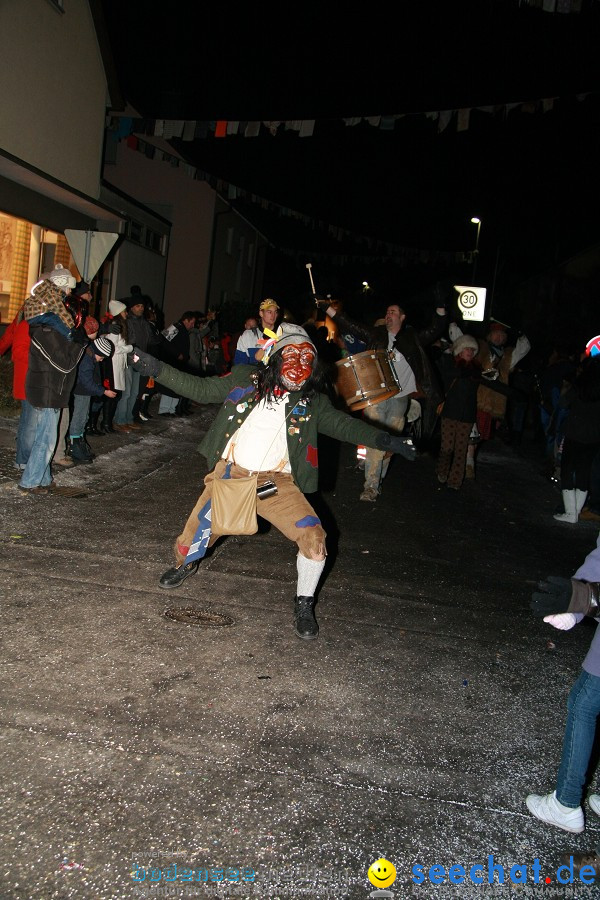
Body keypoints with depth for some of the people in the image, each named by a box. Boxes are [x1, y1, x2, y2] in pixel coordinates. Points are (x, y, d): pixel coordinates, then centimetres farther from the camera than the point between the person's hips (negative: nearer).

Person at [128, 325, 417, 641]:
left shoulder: (312, 402, 4)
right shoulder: (245, 380, 0)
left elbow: (344, 424, 1)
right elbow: (200, 389, 3)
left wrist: (385, 439, -11)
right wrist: (156, 368, -3)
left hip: (276, 483, 0)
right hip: (230, 473, 0)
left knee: (314, 538, -16)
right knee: (196, 535, 5)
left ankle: (304, 605, 8)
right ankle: (185, 564, 45)